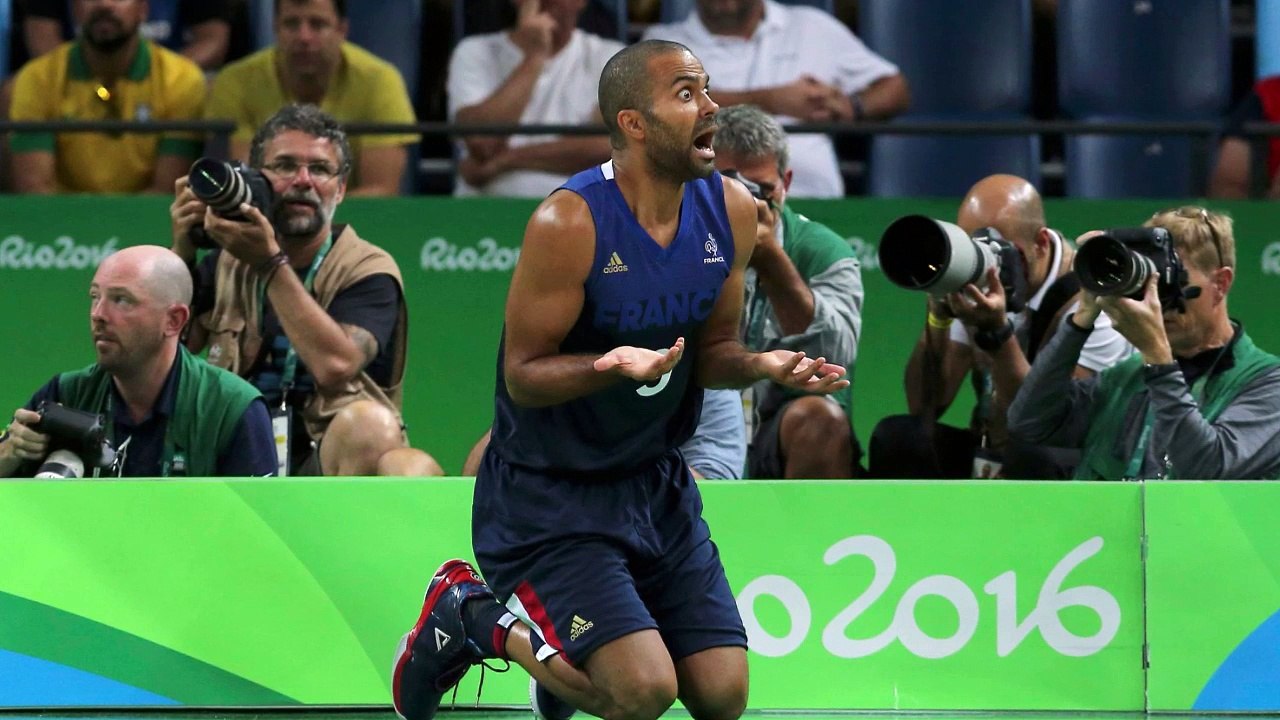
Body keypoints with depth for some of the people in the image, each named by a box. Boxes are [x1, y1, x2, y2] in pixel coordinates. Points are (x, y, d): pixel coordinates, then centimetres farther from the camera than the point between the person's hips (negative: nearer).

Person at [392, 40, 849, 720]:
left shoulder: (729, 211, -2)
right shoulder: (568, 223, -22)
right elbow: (524, 375, -17)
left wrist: (763, 365, -12)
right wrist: (611, 367, -36)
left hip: (655, 484, 7)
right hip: (547, 492, -7)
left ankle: (574, 661, 28)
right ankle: (476, 618, 6)